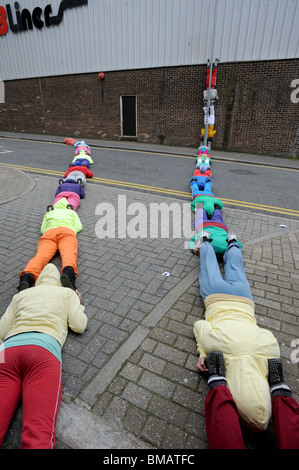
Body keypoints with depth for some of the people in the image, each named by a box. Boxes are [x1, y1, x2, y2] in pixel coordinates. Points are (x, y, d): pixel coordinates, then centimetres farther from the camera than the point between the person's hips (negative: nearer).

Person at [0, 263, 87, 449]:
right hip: (43, 349, -3)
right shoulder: (68, 292, 23)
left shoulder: (21, 294, 31)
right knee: (39, 434, -19)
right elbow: (79, 326, 15)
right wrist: (79, 304, 33)